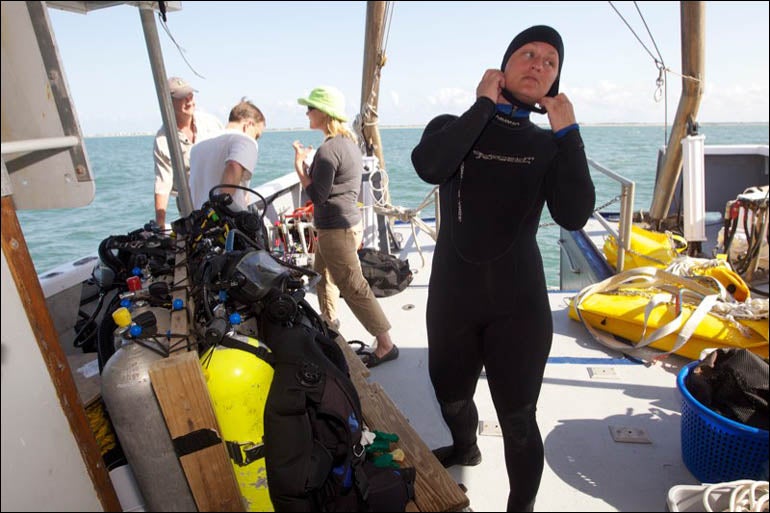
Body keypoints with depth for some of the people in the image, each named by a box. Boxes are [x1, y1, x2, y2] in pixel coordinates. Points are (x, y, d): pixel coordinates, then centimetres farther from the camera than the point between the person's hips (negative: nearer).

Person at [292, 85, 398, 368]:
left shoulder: (328, 149, -20)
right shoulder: (349, 141, 11)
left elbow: (317, 195, -20)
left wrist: (300, 164, -12)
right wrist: (308, 162, 14)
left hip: (336, 229, -11)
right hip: (350, 221, 11)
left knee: (354, 287, -6)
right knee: (322, 273, 26)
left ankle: (385, 345, 0)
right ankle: (330, 320, 46)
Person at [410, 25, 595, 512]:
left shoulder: (550, 146, 6)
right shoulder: (453, 127, 4)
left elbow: (574, 216, -12)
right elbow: (429, 166, -22)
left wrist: (568, 131, -10)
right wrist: (484, 103, -12)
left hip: (518, 302, -1)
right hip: (452, 296, 1)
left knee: (518, 422, 4)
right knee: (451, 397, 21)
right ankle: (465, 448, 55)